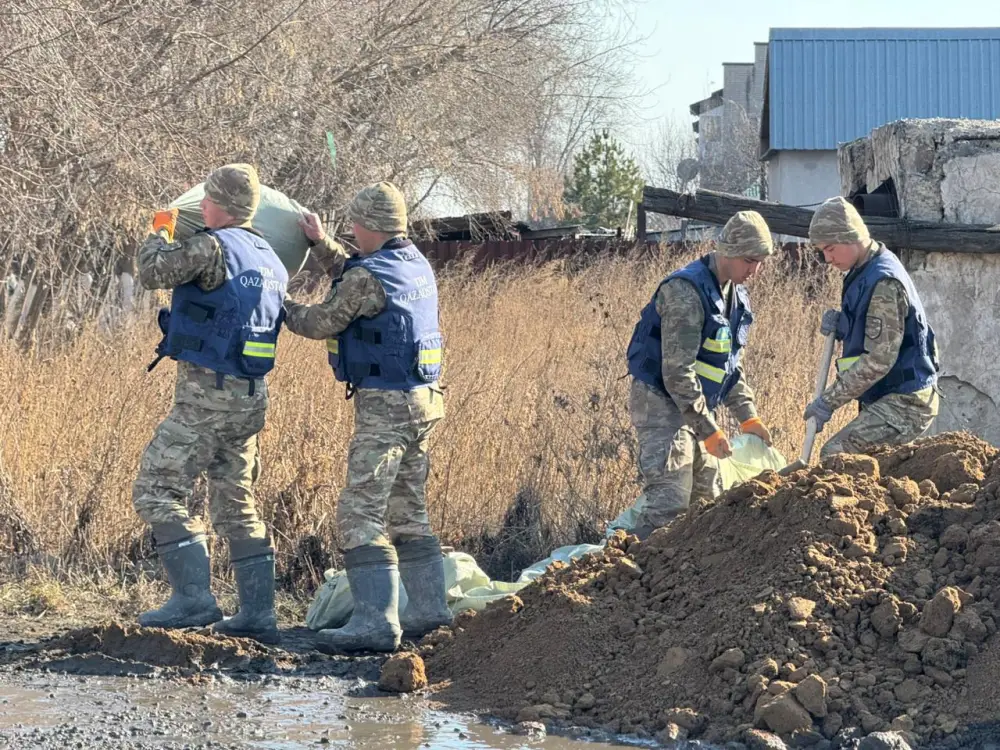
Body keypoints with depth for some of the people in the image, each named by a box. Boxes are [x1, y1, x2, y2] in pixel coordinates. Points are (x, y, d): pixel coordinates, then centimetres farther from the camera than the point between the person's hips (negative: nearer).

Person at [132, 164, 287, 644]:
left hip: (207, 393, -9)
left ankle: (194, 597, -14)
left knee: (157, 491, -5)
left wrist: (160, 233, 11)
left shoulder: (213, 247, -14)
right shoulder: (270, 261, 13)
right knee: (237, 505, 15)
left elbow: (152, 272, -9)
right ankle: (257, 613, 12)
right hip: (251, 396, 9)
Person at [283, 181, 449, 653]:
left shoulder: (369, 276, -18)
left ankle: (376, 621, -17)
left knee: (360, 513, -10)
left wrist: (281, 309, 13)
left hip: (385, 404, -10)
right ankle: (428, 609, 24)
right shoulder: (417, 265, 10)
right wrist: (321, 245, 34)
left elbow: (322, 323, -5)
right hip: (422, 401, 10)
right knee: (408, 510, 19)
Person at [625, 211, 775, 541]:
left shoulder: (736, 294, 10)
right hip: (659, 402, -10)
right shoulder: (686, 291, -21)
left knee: (708, 499, 9)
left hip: (692, 406, 10)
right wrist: (708, 430, -21)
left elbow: (731, 364, 21)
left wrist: (748, 417, 11)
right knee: (670, 503, -19)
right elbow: (677, 371, -24)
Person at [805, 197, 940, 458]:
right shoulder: (863, 272, 11)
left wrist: (830, 401, -20)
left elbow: (879, 360, -23)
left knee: (835, 455, -20)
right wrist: (839, 324, 1)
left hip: (903, 405, -10)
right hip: (886, 400, 10)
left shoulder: (883, 283, -20)